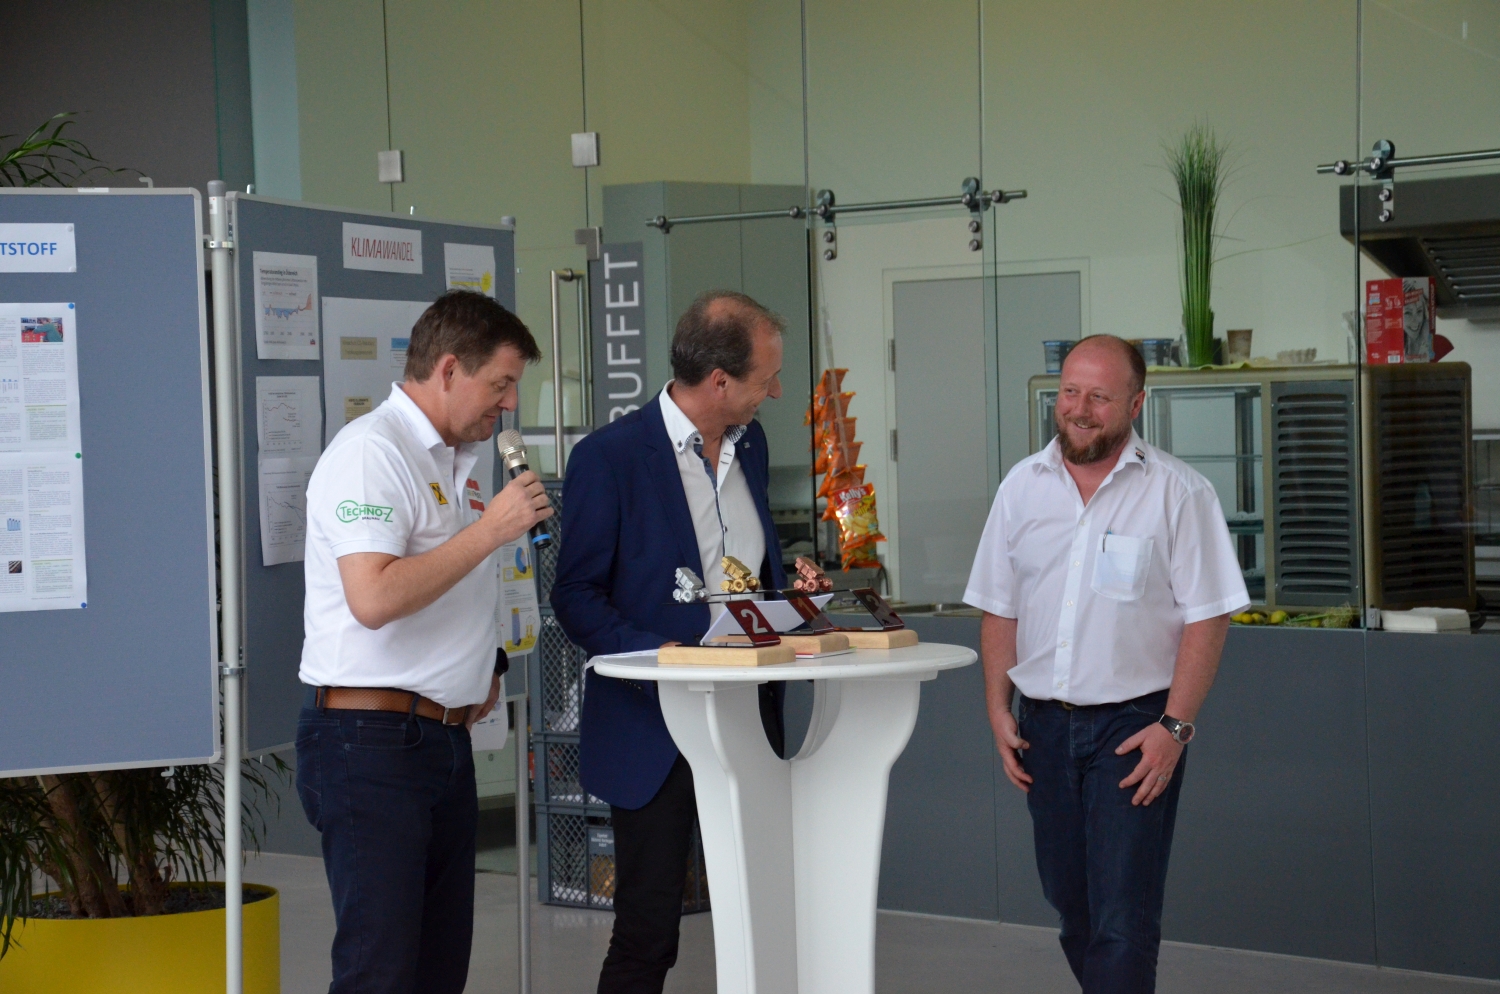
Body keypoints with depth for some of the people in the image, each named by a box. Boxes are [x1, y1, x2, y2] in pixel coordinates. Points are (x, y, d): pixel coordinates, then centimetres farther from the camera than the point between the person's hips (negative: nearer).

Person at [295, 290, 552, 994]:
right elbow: (374, 598, -25)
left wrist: (485, 666, 16)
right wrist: (490, 529, -18)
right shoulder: (372, 451, -12)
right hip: (372, 742, -10)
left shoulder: (458, 460, 19)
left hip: (446, 741, 10)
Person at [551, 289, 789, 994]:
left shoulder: (749, 442, 9)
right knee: (647, 935, 0)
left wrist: (790, 591, 2)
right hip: (656, 730, -6)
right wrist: (660, 655, -23)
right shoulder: (609, 457, -12)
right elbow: (576, 597, -10)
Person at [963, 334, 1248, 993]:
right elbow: (998, 610, 11)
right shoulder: (1023, 486, 7)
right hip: (1044, 719, 5)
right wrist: (999, 710, 4)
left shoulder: (1177, 492, -6)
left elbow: (1206, 618, -9)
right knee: (1069, 901, 15)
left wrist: (1174, 726, -15)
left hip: (1134, 721, -5)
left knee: (1122, 918, -8)